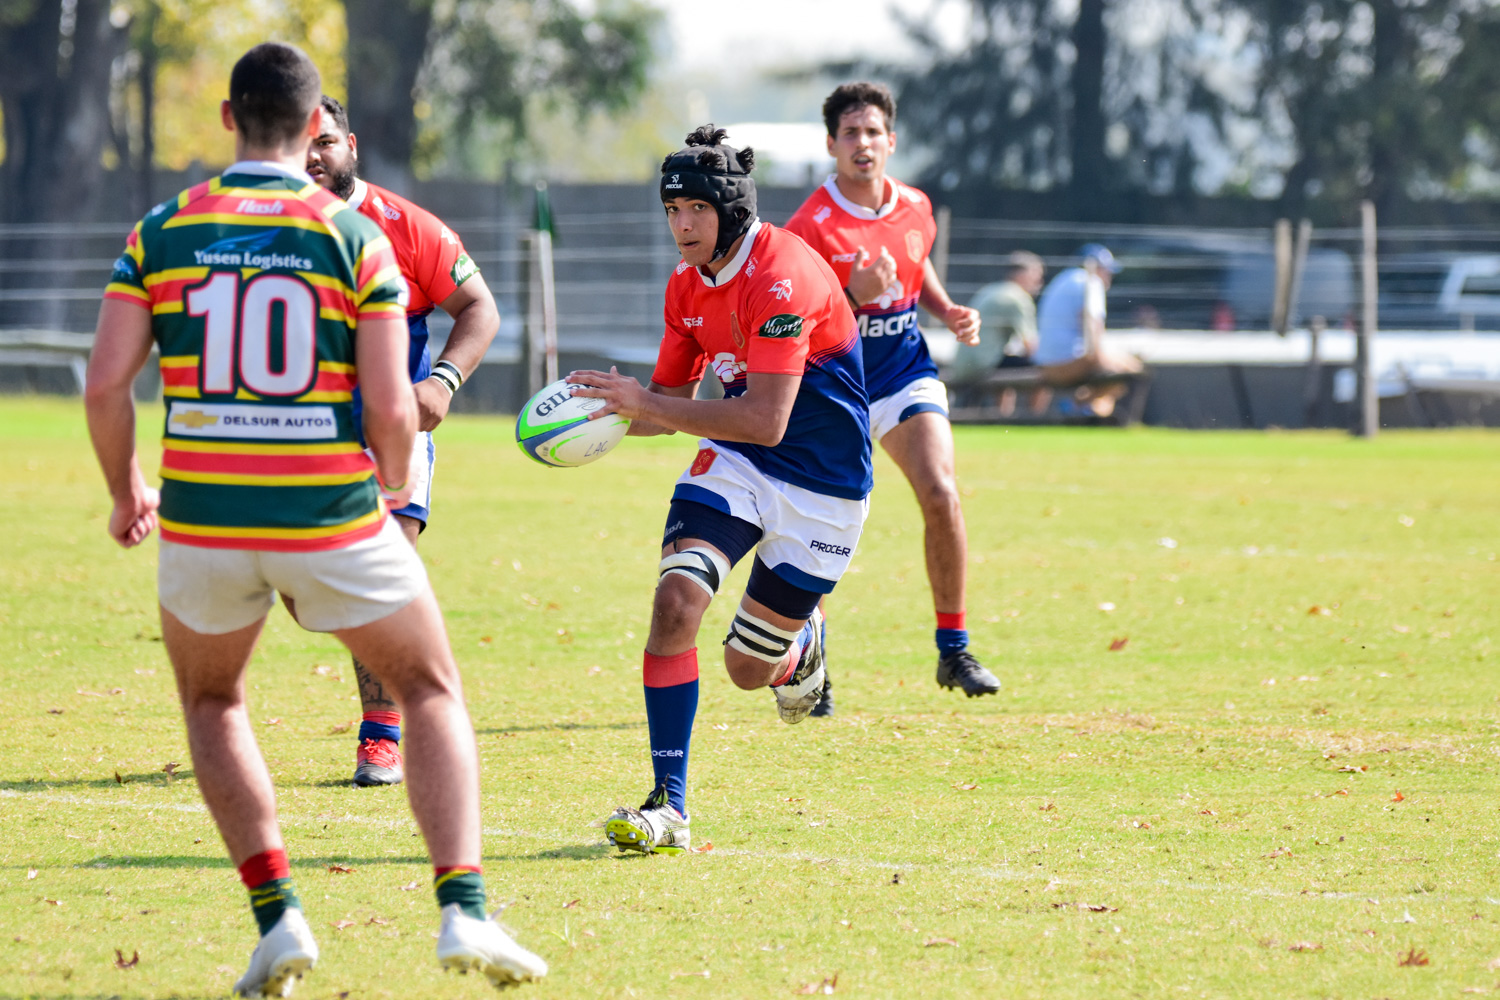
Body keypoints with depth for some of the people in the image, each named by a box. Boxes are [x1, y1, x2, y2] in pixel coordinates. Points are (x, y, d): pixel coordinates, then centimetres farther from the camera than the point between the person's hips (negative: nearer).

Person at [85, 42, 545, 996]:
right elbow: (391, 407, -7)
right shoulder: (354, 237, -3)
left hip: (204, 523, 1)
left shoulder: (162, 231, 1)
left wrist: (127, 492, 13)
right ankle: (463, 910, 0)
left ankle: (277, 915, 10)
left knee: (212, 702, 26)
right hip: (333, 521, -1)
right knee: (434, 694, 17)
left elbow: (106, 382, -4)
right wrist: (394, 490, 14)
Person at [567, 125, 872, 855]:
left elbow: (766, 420, -32)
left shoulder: (783, 278, -25)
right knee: (675, 600, -21)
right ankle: (668, 807, -19)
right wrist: (611, 412, -11)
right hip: (735, 464, 5)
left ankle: (802, 644, 43)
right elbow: (673, 400, 11)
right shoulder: (688, 287, 0)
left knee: (749, 669, 3)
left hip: (823, 484, -5)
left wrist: (644, 402, -34)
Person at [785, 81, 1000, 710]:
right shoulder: (810, 226, -15)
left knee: (941, 495, -16)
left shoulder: (915, 207, 2)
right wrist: (854, 296, -31)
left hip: (905, 374, 3)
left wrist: (950, 312, 5)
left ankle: (954, 650, -5)